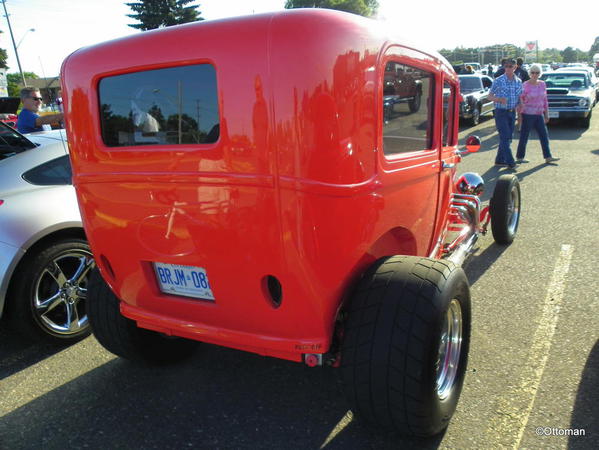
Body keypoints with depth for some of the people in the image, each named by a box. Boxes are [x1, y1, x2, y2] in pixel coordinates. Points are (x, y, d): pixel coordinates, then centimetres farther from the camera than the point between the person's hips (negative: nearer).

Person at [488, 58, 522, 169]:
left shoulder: (518, 82, 9)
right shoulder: (498, 81, -5)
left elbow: (520, 97, 17)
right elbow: (490, 96, -3)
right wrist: (499, 100, -22)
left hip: (512, 112, 6)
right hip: (501, 112, -5)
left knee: (508, 138, 8)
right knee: (505, 137, -11)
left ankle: (500, 160, 18)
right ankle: (510, 162, -11)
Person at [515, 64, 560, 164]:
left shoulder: (542, 84, 8)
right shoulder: (525, 85, -9)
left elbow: (545, 100, 13)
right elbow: (520, 101, -8)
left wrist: (546, 114, 12)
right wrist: (519, 115, -12)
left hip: (539, 115, 6)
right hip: (528, 114, -6)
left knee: (544, 136, 5)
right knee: (524, 137, 1)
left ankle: (548, 157, 10)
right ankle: (519, 157, 12)